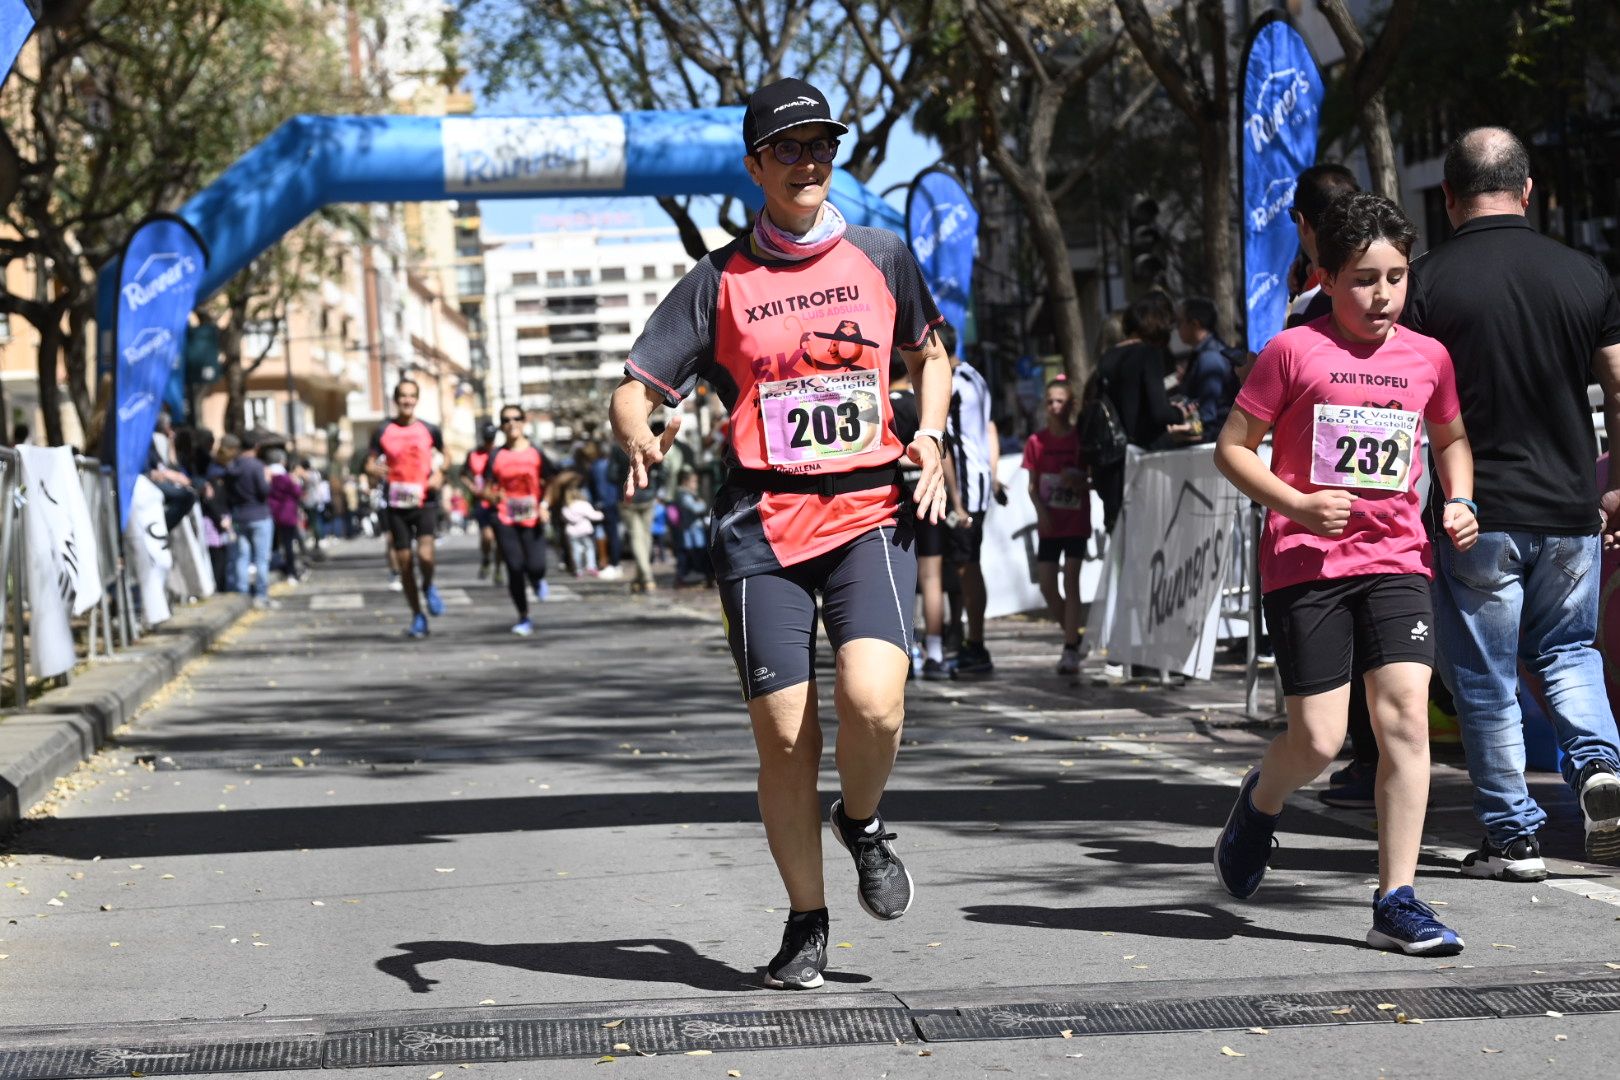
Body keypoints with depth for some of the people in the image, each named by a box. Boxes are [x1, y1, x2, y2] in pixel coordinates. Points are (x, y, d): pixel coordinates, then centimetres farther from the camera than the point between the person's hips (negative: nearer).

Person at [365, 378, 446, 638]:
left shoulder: (429, 430, 3)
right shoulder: (383, 432, 3)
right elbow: (370, 464, 6)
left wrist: (439, 474, -1)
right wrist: (375, 471, -18)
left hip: (425, 502, -1)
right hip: (397, 503, 1)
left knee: (425, 554, -22)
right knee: (404, 562, 3)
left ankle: (428, 588, 12)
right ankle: (418, 617, 15)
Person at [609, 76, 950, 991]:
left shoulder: (882, 256, 10)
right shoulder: (720, 281, 6)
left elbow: (930, 350, 26)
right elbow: (635, 390, 6)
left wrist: (929, 435, 8)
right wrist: (640, 436, -17)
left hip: (869, 512, 0)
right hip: (764, 526, 0)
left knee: (873, 700, -22)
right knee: (784, 735, -3)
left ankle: (862, 823, 12)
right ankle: (807, 923, 16)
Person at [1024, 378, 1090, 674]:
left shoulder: (1081, 439, -4)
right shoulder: (1037, 441, 3)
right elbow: (1033, 485, 6)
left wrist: (1076, 481, -19)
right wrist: (1041, 511, -10)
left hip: (1076, 522, -3)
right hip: (1049, 524, 3)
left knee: (1071, 583, -6)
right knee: (1047, 586, 0)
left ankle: (1071, 651, -5)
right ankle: (1073, 636, 20)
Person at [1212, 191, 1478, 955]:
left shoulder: (1427, 357, 8)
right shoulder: (1294, 352, -4)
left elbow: (1451, 438, 26)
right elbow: (1232, 447, -1)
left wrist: (1459, 500, 7)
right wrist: (1296, 505, -15)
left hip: (1396, 558, 3)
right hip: (1305, 565, -3)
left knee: (1405, 717, -11)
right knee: (1319, 741, -5)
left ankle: (1397, 903, -4)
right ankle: (1259, 804, 32)